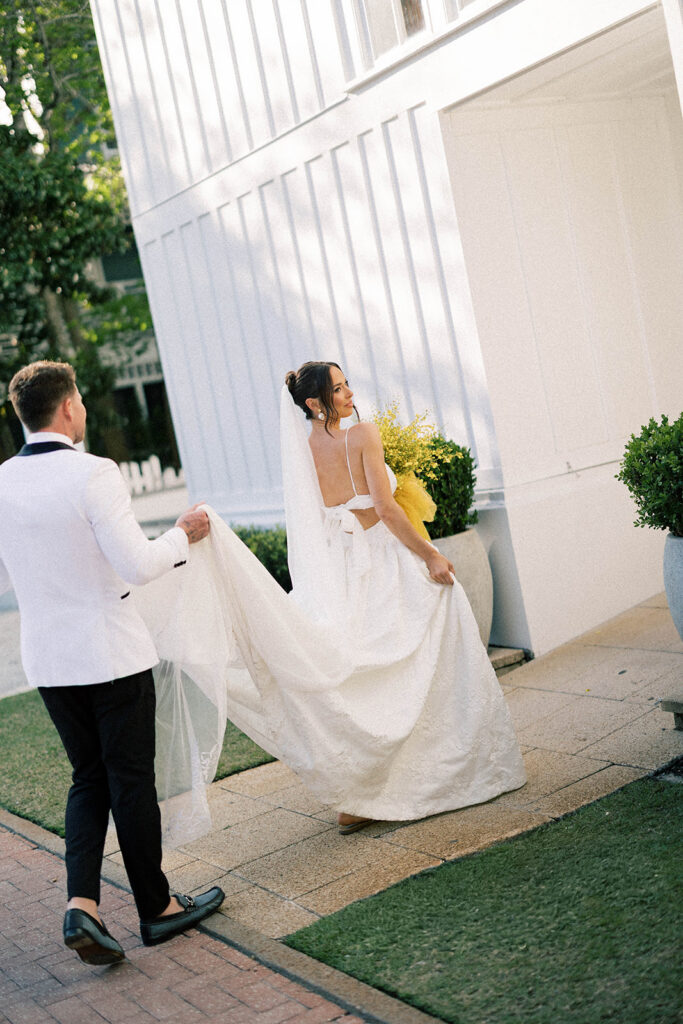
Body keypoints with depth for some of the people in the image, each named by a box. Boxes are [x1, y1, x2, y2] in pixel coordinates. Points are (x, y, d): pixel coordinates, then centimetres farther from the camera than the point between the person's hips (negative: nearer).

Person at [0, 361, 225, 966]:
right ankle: (157, 910, 21)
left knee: (88, 778, 17)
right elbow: (138, 565, -20)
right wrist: (183, 535, -3)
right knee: (131, 779, 7)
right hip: (112, 653, -5)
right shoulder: (93, 475, -18)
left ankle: (82, 904, 3)